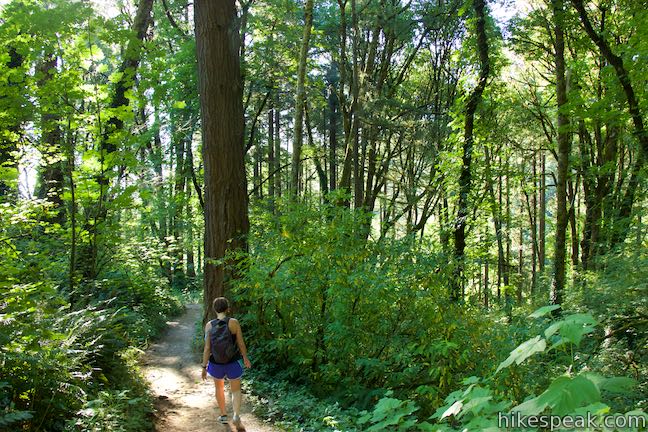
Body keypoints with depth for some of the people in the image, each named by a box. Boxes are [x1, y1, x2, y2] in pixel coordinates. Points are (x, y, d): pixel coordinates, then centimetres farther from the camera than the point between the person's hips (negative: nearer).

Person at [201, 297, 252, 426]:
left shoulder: (209, 325, -11)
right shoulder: (234, 322, -15)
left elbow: (207, 348, -12)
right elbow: (241, 343, -9)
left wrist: (204, 367, -3)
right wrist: (245, 358, 7)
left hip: (216, 363, 2)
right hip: (233, 363, -1)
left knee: (219, 387, 28)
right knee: (236, 390, 15)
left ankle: (223, 415, 36)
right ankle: (236, 415, -9)